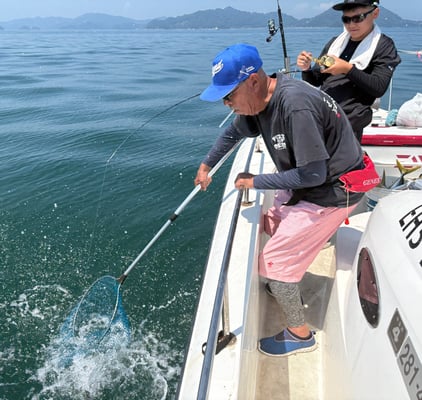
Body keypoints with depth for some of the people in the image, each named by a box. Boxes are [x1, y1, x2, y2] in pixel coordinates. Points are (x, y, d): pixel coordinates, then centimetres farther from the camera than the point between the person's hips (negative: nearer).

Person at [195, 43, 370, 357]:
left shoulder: (295, 105, -32)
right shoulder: (259, 99, -3)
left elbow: (313, 173, -29)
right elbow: (234, 133, 18)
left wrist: (256, 182, -19)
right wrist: (207, 165, 25)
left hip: (333, 190, -9)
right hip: (308, 182, 9)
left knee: (275, 258, -6)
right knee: (272, 222, 23)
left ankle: (299, 334, 15)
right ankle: (288, 286, 45)